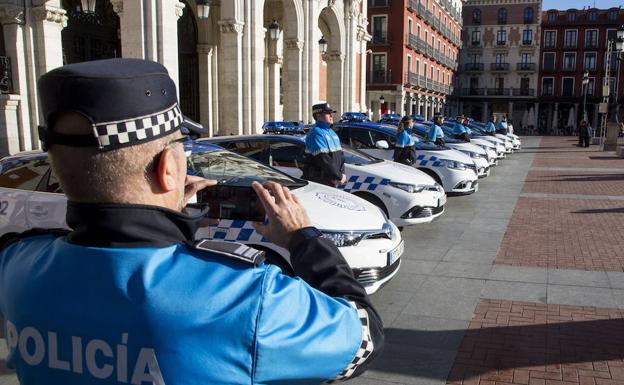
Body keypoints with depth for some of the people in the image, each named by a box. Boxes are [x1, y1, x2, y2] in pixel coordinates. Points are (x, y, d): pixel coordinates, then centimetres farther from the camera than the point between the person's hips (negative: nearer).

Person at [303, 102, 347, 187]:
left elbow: (340, 155, 17)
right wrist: (339, 176, -17)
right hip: (318, 182, -9)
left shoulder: (332, 132, 17)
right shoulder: (315, 133, -14)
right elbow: (323, 159, -22)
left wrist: (342, 173, 0)